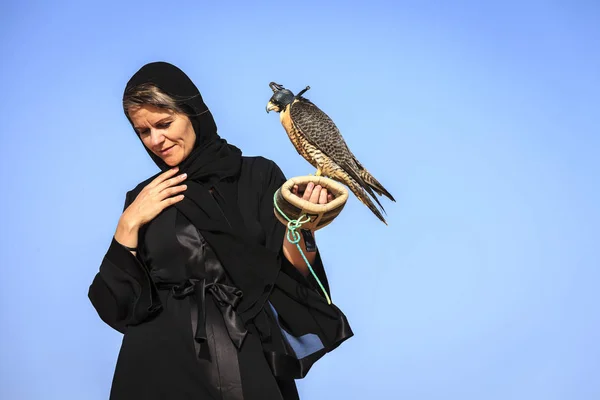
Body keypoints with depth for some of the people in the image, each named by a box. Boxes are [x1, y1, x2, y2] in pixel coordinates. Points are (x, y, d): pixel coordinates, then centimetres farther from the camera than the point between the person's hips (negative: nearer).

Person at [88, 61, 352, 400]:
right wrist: (129, 224, -8)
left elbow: (291, 280, -7)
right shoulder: (144, 200, 6)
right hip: (161, 370, 2)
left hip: (246, 366, -2)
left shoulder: (258, 176, -2)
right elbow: (117, 308, 0)